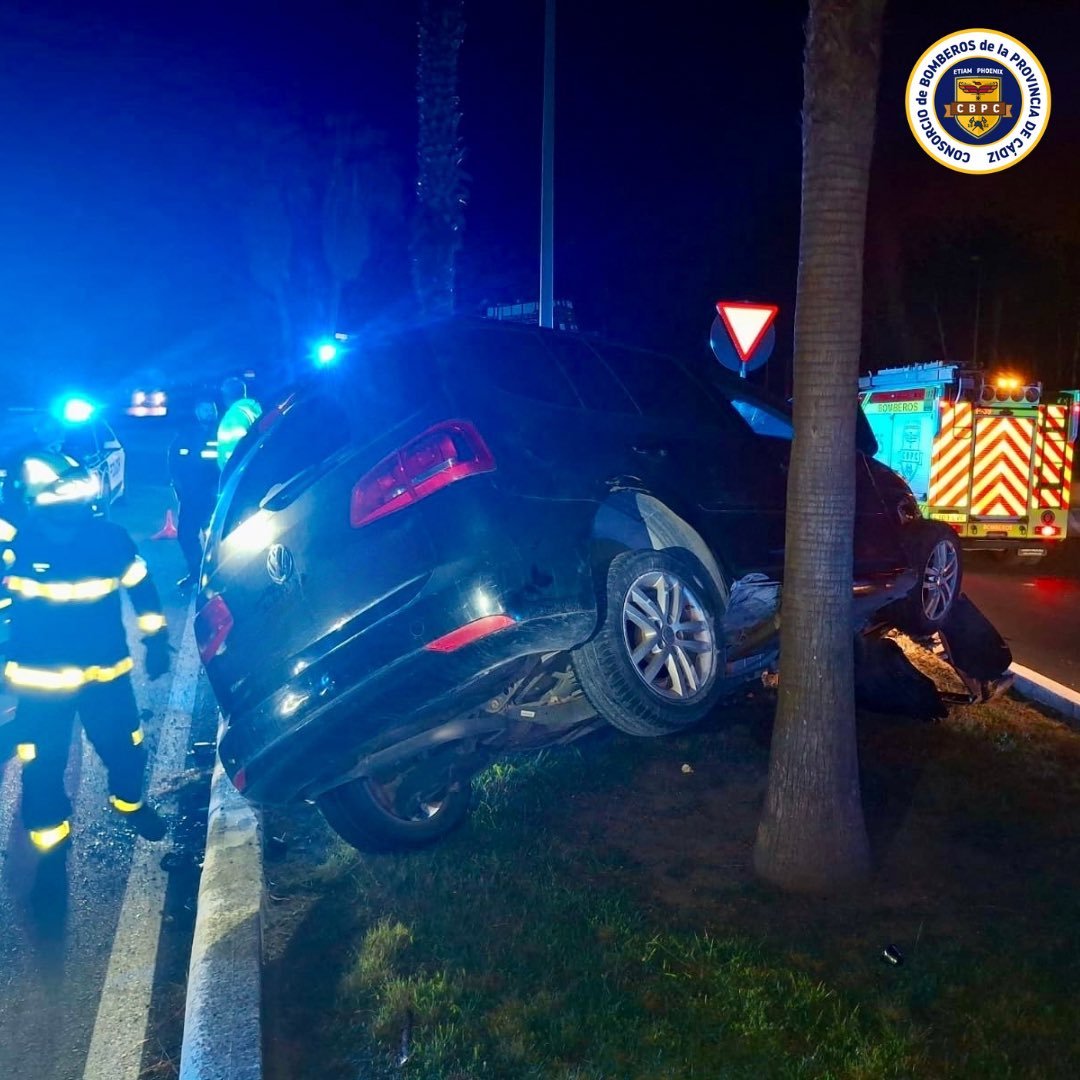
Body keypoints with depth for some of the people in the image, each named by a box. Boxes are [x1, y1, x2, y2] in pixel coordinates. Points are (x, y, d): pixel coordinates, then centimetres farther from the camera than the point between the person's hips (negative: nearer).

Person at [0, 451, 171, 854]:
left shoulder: (110, 538, -11)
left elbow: (142, 587, 2)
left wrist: (156, 640, 6)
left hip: (106, 672, 1)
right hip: (39, 679, -1)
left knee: (125, 748, 16)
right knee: (42, 762, 11)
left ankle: (128, 799, 48)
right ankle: (49, 830, 38)